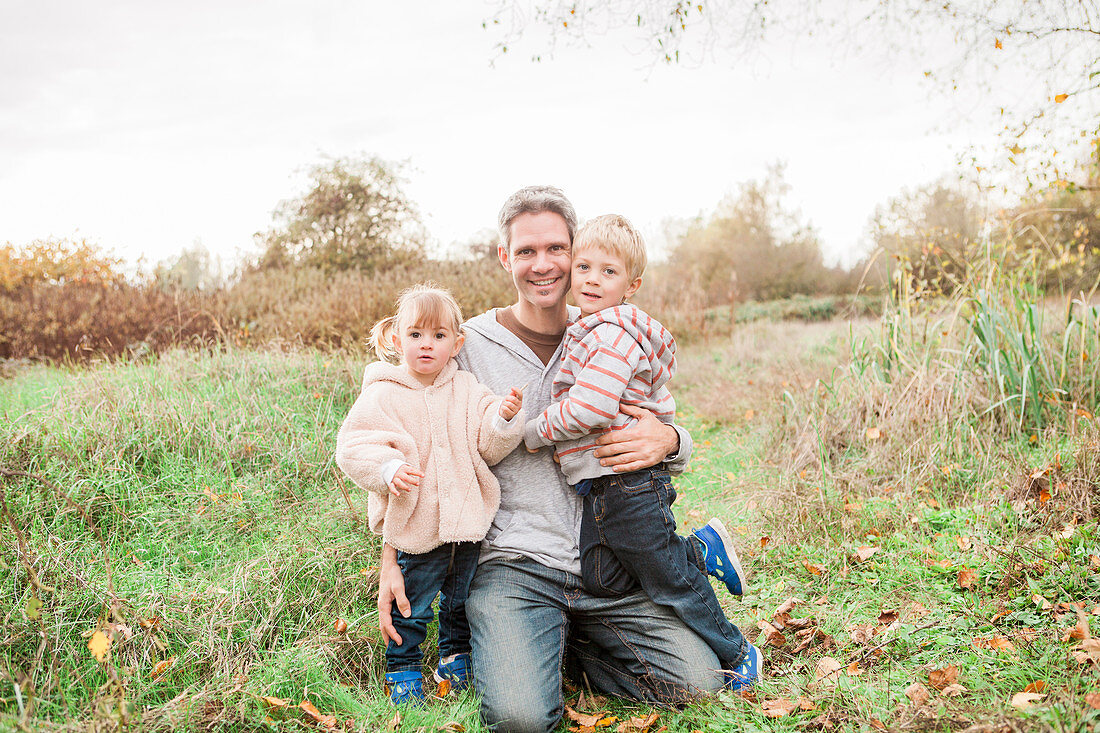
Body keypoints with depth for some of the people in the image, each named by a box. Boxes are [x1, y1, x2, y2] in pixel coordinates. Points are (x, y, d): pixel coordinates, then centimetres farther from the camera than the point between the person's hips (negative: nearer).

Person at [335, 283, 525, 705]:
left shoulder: (467, 391, 2)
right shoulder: (382, 396, -8)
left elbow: (490, 447, -1)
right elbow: (352, 448, -11)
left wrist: (504, 420, -21)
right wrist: (388, 470, -27)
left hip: (466, 523, 4)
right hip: (415, 526, -3)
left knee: (461, 603, 20)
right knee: (409, 608, 8)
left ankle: (455, 660, 41)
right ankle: (402, 671, 29)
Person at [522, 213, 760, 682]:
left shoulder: (615, 333, -17)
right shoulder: (584, 332, 15)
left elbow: (589, 409, -24)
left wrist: (534, 432, -12)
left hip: (629, 482, -9)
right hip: (597, 487, 9)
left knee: (674, 582, 4)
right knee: (600, 580, 5)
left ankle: (737, 655, 25)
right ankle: (701, 548, 18)